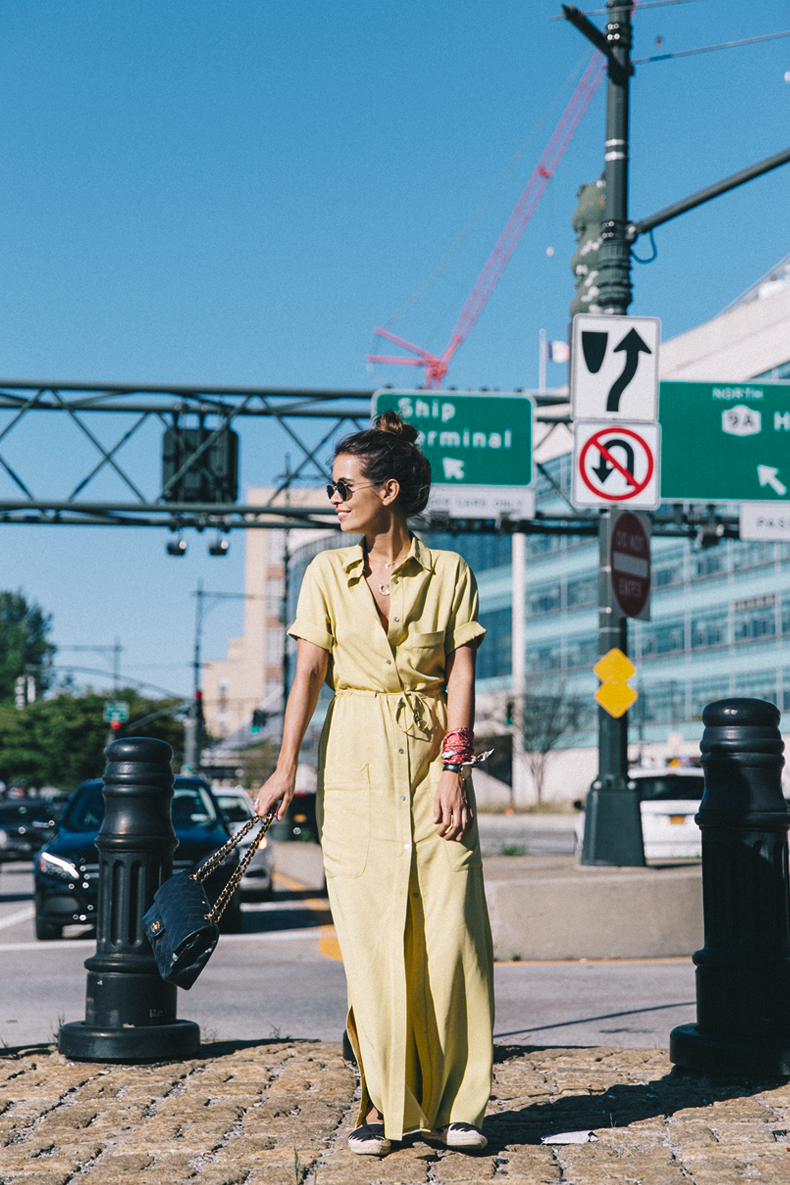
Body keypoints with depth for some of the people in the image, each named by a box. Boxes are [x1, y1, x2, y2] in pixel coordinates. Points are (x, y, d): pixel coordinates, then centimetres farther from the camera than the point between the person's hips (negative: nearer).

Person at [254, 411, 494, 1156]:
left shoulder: (449, 574, 3)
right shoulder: (327, 573, 6)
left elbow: (461, 676, -2)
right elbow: (308, 672, -1)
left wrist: (454, 768, -11)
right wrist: (286, 765, -11)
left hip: (432, 759, -1)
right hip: (355, 763, 1)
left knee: (449, 929, -5)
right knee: (370, 934, -1)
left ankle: (451, 1102, 7)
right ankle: (381, 1100, 8)